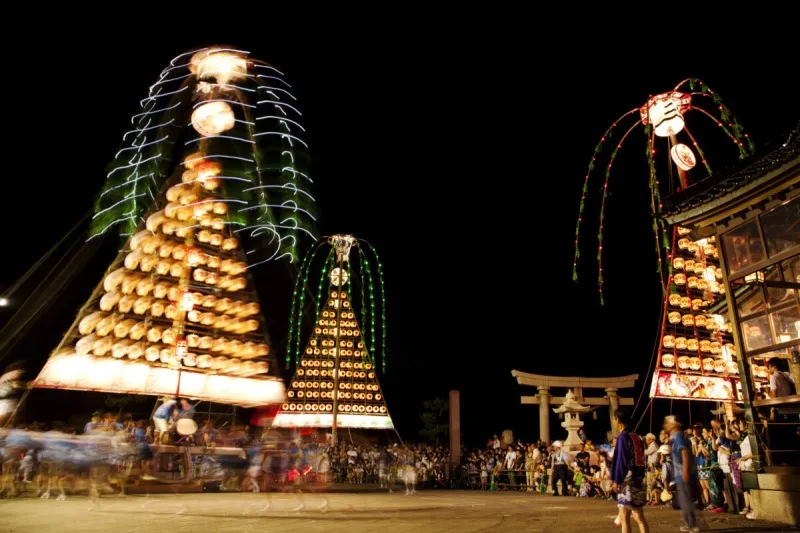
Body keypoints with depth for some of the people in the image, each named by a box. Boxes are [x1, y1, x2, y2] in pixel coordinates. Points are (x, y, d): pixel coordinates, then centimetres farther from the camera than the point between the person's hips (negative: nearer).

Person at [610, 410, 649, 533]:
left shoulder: (623, 436, -11)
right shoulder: (636, 437, 14)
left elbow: (621, 460, -15)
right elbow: (641, 459, 15)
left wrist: (616, 480, -11)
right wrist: (640, 477, 19)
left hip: (627, 481, -8)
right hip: (638, 480, 8)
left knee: (624, 517, -3)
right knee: (639, 517, 11)